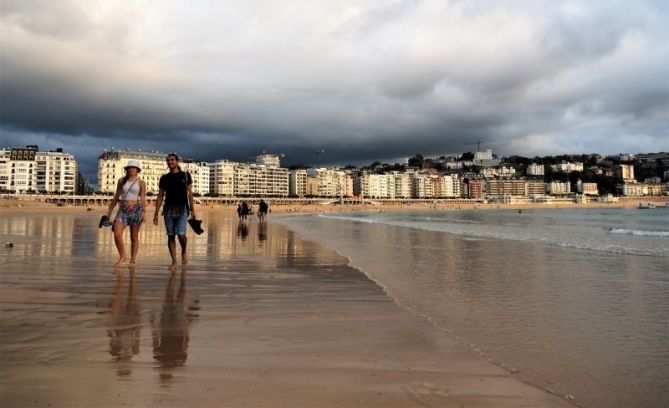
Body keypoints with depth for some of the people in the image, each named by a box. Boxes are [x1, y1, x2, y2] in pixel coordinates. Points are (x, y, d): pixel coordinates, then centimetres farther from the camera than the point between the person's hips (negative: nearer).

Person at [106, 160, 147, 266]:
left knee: (134, 237, 3)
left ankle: (133, 260, 12)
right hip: (123, 209, 2)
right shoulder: (121, 181, 10)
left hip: (135, 209, -2)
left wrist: (143, 212, -16)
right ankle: (122, 257, 7)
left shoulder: (141, 183, 4)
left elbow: (143, 198, -3)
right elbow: (116, 197, 16)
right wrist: (110, 210, 15)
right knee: (117, 234, -12)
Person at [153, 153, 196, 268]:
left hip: (182, 209, -3)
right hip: (168, 209, 3)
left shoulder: (185, 175, 5)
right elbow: (160, 196, 11)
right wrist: (156, 213, 6)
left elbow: (190, 194, 3)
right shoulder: (164, 178, 10)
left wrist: (192, 211, -3)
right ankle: (174, 262, 8)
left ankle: (184, 252, 16)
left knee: (180, 234, -14)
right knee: (170, 235, 1)